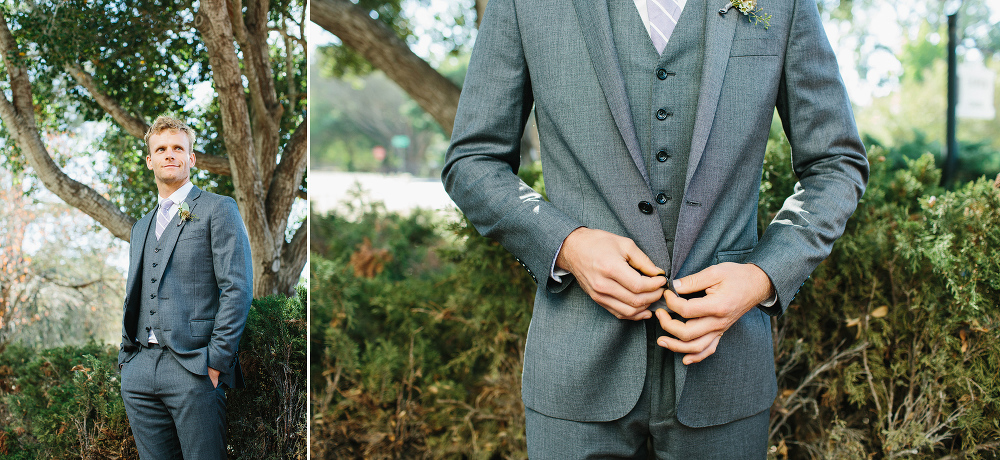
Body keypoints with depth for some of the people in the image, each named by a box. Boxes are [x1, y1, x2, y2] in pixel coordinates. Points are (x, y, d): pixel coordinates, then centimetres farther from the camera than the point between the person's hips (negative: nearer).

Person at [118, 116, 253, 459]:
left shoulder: (218, 209, 1)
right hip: (139, 372, 6)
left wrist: (217, 360, -14)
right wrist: (126, 358, 13)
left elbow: (238, 288, -8)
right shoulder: (141, 227, 23)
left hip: (192, 367, -6)